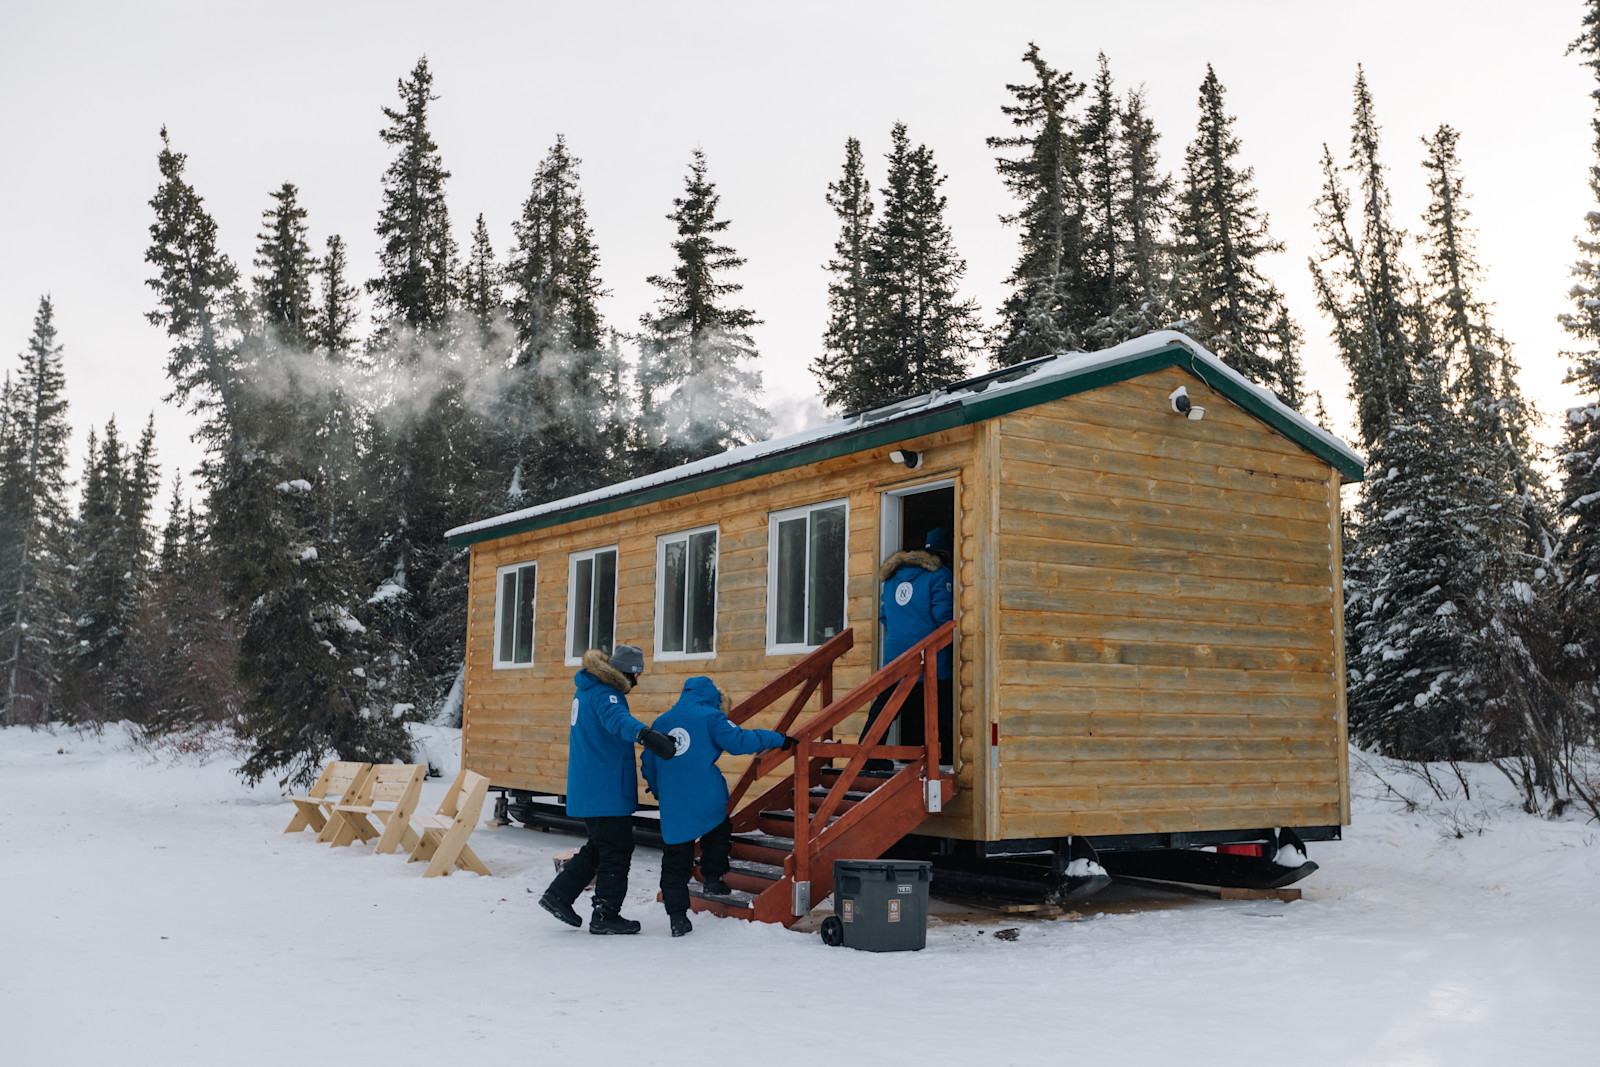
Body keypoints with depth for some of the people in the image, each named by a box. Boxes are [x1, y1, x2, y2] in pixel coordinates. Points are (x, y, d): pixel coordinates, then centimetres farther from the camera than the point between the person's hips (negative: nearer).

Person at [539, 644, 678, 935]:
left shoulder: (587, 690, 15)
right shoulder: (605, 694, -18)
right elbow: (617, 718, -41)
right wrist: (644, 735, -59)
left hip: (586, 788, 10)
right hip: (606, 791, -10)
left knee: (600, 847, 20)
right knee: (617, 850, 0)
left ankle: (558, 895, 21)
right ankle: (605, 916, 6)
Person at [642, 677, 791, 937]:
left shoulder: (660, 723, 17)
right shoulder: (710, 717, 1)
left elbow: (649, 765, 22)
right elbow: (739, 741, -7)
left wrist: (658, 790, 38)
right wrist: (778, 739, 3)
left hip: (672, 808, 3)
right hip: (708, 801, -3)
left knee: (674, 862, 7)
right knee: (718, 835, 28)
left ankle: (677, 917, 4)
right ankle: (712, 878, 23)